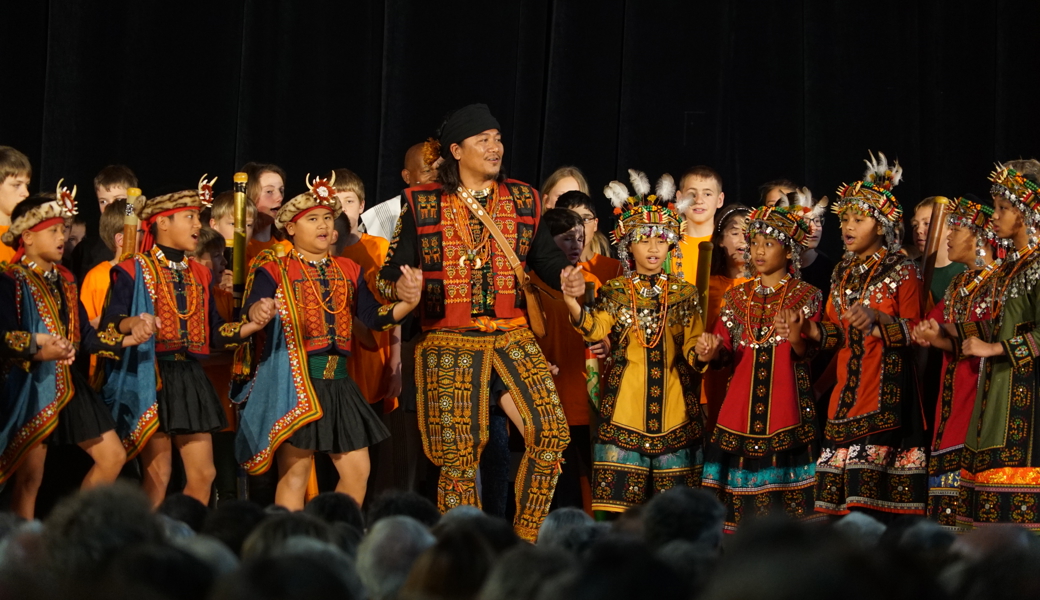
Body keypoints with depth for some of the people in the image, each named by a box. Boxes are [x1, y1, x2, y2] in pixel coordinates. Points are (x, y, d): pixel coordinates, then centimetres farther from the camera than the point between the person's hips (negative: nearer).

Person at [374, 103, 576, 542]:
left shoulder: (522, 200, 11)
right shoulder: (423, 205, 2)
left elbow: (546, 258, 15)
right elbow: (389, 273, 2)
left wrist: (568, 278, -6)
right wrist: (400, 288, -21)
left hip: (511, 338, 2)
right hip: (450, 345, -2)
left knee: (551, 431, -15)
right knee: (459, 457, -2)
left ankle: (528, 536, -1)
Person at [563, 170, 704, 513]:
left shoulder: (683, 294, 7)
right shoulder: (615, 292, 3)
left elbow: (692, 345, 7)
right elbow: (595, 329, -13)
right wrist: (572, 303, -30)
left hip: (672, 403, 1)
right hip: (626, 401, -1)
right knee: (623, 488, -3)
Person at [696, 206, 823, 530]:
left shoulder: (806, 296, 3)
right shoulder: (737, 297, 15)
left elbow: (807, 353, -8)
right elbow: (726, 349, 10)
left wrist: (797, 339, -29)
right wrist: (712, 352, -12)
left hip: (786, 396, -3)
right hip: (743, 399, 3)